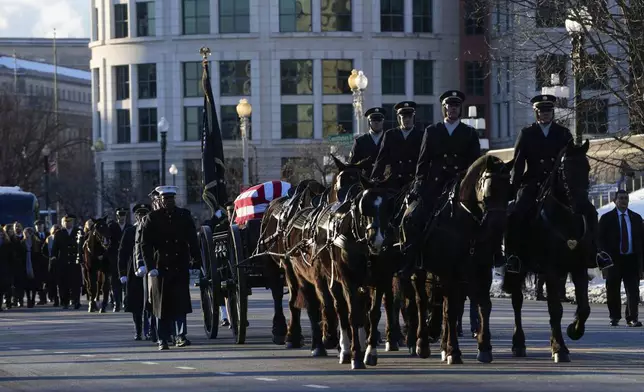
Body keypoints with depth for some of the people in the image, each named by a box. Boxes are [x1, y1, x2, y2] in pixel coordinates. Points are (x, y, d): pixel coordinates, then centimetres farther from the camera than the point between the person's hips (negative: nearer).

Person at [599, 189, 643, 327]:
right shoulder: (606, 218, 2)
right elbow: (601, 240, 1)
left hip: (632, 259, 1)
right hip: (614, 259, -1)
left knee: (633, 290, -6)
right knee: (613, 290, 5)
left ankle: (632, 318, -7)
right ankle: (614, 317, 17)